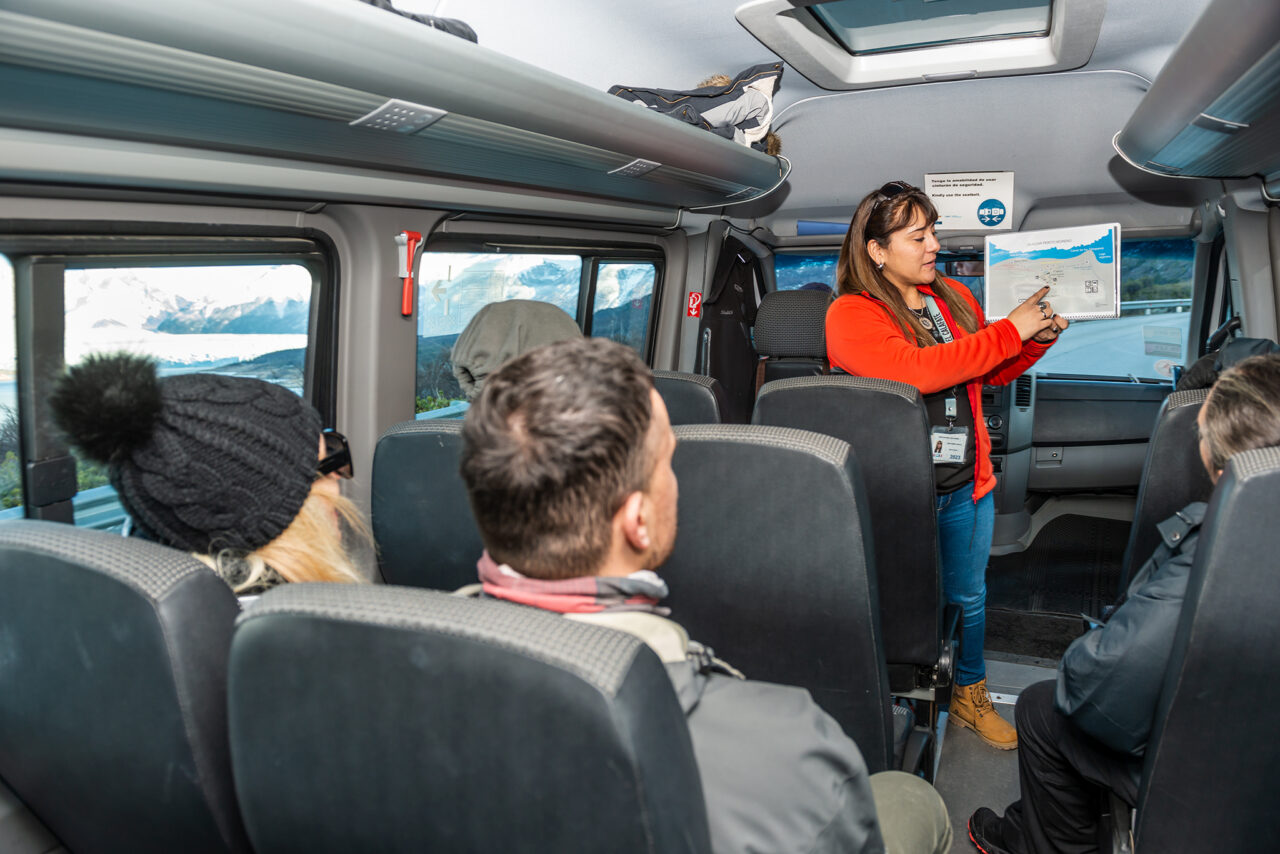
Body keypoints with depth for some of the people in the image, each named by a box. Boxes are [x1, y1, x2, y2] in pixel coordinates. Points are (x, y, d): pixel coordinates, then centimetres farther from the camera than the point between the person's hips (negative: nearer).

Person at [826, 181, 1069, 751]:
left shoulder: (954, 297, 8)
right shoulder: (850, 314, -13)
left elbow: (992, 374, 20)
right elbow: (914, 371, -29)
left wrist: (1037, 339, 1)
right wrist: (1009, 331, -22)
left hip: (966, 484, 6)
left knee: (969, 596, 20)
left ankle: (970, 695, 43)